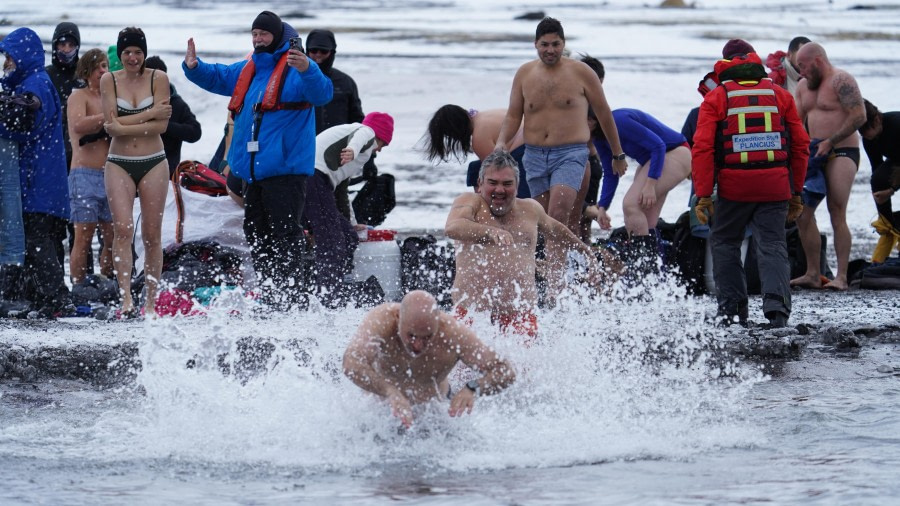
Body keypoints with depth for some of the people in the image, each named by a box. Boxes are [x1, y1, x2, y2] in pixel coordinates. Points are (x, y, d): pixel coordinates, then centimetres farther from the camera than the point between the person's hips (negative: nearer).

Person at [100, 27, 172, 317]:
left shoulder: (158, 79, 1)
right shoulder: (109, 81, 3)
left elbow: (161, 125, -8)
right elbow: (111, 126, -7)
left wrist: (124, 126, -13)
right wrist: (150, 114, -12)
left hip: (153, 163, 0)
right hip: (119, 164, 0)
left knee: (152, 235, 1)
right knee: (123, 229, -15)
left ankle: (150, 302, 6)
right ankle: (126, 298, -22)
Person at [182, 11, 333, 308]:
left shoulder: (296, 67, -8)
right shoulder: (246, 70, 17)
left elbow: (322, 94, -23)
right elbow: (216, 78, 29)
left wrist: (307, 70, -43)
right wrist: (193, 67, 7)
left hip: (286, 168, -9)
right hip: (254, 169, 9)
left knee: (285, 233, -12)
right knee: (256, 233, 14)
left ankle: (290, 301, -14)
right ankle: (269, 297, 23)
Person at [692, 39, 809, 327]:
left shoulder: (716, 98, 3)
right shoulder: (780, 95, 11)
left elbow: (703, 149, -6)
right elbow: (800, 145, 11)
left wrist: (703, 195, -5)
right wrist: (796, 192, 18)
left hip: (733, 187, -1)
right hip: (775, 186, 2)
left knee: (725, 242, 16)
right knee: (773, 246, 3)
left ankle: (732, 308, 10)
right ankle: (776, 305, -16)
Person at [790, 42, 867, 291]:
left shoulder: (841, 81, -10)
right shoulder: (804, 86, 17)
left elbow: (859, 116, -18)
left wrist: (830, 141, -19)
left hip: (841, 152, -9)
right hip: (816, 155, 9)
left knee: (837, 214, -14)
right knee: (802, 212, 3)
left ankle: (841, 277, -14)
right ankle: (813, 274, 10)